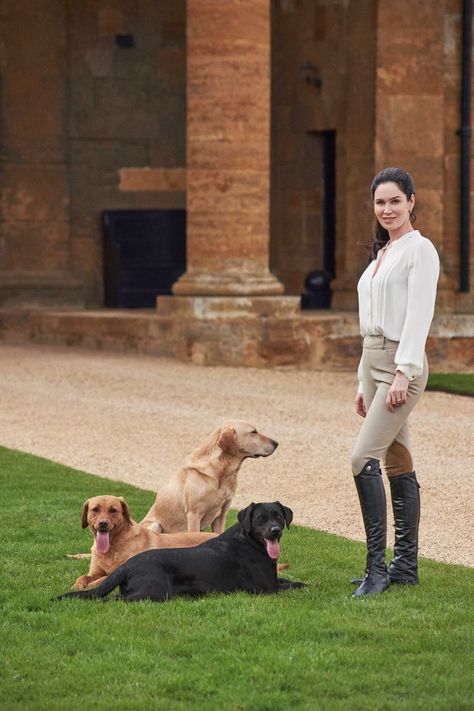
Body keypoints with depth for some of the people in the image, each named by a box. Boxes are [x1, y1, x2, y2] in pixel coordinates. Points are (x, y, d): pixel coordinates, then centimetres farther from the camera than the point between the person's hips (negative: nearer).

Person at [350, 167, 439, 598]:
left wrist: (403, 372, -23)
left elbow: (418, 316, -16)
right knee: (397, 464, 10)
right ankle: (406, 566, 13)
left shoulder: (419, 249, -8)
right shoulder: (382, 253, 18)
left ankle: (377, 565, -16)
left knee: (363, 457, -18)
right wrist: (365, 384, 19)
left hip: (403, 364, -9)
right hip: (373, 361, 9)